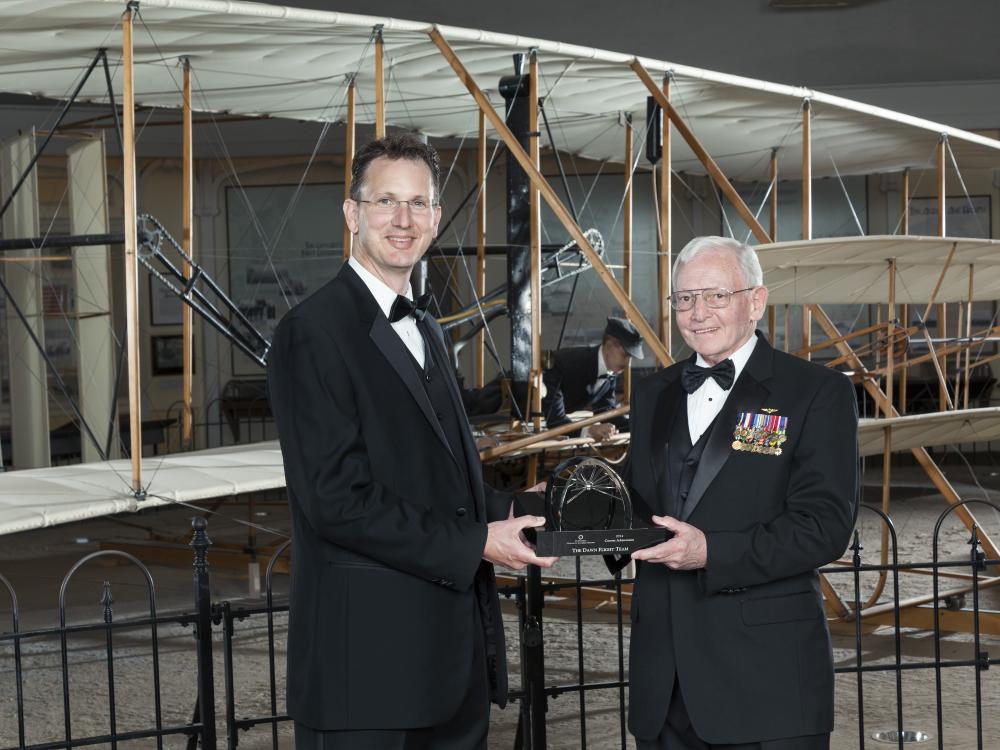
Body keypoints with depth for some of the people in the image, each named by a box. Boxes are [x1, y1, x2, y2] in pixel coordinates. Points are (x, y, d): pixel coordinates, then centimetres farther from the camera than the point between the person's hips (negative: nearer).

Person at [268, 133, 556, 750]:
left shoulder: (426, 330, 18)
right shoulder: (313, 333, -11)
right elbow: (337, 499, -19)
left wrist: (508, 512, 5)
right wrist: (475, 543, -16)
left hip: (456, 652, 8)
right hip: (367, 659, -8)